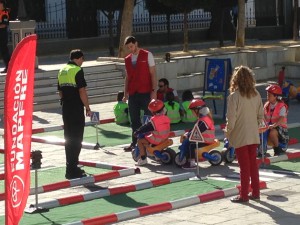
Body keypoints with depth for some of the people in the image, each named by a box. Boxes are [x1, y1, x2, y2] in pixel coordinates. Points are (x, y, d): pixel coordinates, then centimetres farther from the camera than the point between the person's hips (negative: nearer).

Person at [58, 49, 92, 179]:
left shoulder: (62, 71, 12)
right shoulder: (77, 71, -12)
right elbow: (82, 92, -16)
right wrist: (88, 108, -8)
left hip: (66, 109, 8)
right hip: (76, 110, -8)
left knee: (68, 138, 14)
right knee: (76, 139, -4)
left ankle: (71, 167, 22)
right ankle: (72, 170, -4)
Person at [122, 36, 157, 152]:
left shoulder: (147, 55, -1)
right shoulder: (127, 59, 13)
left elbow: (153, 73, -3)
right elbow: (127, 77, 16)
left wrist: (154, 90, -10)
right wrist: (125, 93, 10)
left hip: (146, 93, -5)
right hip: (132, 94, 5)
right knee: (134, 120, 8)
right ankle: (134, 142, 15)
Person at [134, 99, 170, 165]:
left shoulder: (153, 120, -20)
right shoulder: (166, 118, 2)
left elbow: (145, 128, -17)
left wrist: (137, 132, -5)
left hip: (156, 140, -8)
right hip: (165, 137, 8)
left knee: (140, 141, 3)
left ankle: (143, 159, 1)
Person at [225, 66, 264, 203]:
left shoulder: (234, 96, -17)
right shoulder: (256, 95, 0)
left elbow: (231, 118, -18)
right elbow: (261, 116, 6)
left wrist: (227, 132, -3)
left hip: (240, 136, -5)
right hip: (254, 135, 5)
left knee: (244, 166, 1)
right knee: (253, 163, 15)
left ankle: (244, 195, 8)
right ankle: (255, 192, 21)